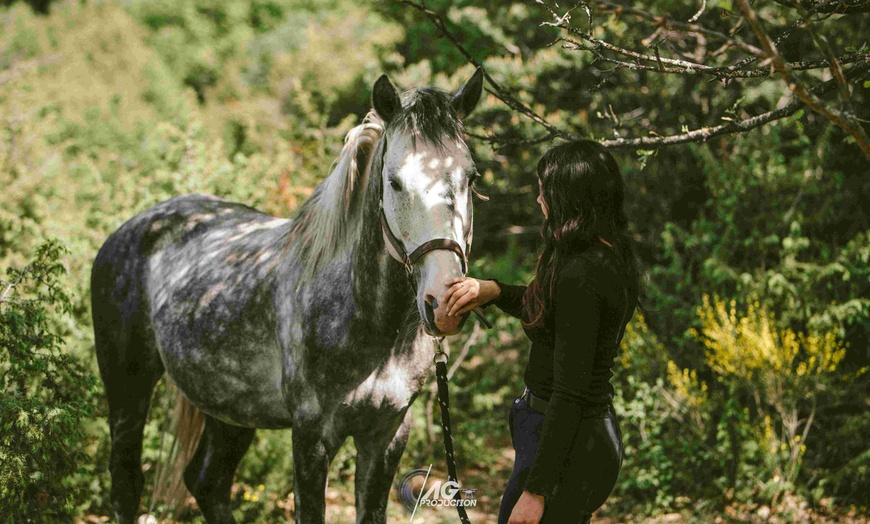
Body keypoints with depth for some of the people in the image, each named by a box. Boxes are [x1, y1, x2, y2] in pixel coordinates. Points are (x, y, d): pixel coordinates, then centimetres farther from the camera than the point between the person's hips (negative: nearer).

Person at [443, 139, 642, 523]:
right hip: (600, 432, 10)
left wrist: (535, 491, -23)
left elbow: (569, 394, -25)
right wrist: (493, 291, 8)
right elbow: (544, 310, 26)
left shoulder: (580, 278, -23)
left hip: (564, 444, -10)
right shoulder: (611, 257, 6)